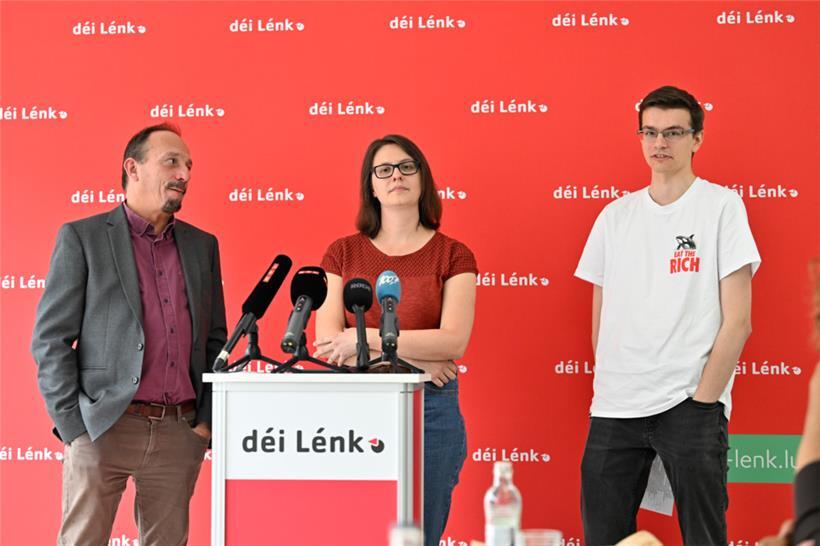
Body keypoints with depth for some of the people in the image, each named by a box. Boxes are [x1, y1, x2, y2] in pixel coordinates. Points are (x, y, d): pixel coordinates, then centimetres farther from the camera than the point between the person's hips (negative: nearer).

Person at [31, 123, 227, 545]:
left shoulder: (202, 245, 15)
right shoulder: (81, 238, 1)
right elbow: (51, 339, -2)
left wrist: (207, 419, 8)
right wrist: (72, 426, -8)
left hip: (180, 433, 4)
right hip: (103, 429, -4)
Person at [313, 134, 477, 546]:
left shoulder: (453, 256, 3)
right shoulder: (343, 253, 8)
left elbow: (453, 342, -10)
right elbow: (327, 342, -3)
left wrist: (365, 338, -14)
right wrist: (413, 357, -11)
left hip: (430, 409, -1)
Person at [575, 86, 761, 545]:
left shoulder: (722, 206, -1)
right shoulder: (615, 216, 11)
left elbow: (737, 321, -6)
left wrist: (701, 401, -10)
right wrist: (610, 384, 6)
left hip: (692, 405, -4)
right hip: (613, 409, 4)